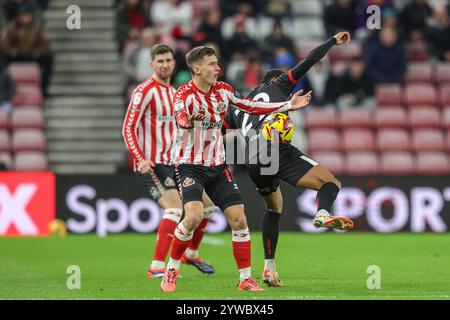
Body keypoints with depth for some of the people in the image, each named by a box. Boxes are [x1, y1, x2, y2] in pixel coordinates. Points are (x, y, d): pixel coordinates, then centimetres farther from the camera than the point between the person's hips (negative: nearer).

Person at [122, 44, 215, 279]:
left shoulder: (172, 92, 15)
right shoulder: (145, 91, -12)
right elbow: (128, 128, -16)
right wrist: (140, 159, -26)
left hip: (172, 162, 9)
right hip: (151, 164, -9)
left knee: (207, 205, 12)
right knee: (174, 208, -27)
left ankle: (191, 253, 31)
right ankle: (157, 267, -27)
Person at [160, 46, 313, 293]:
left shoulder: (222, 90, 3)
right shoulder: (184, 94, -16)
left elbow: (251, 106, 16)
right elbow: (180, 118, -37)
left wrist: (289, 105, 15)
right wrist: (190, 121, -62)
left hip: (217, 166, 6)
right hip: (190, 166, -6)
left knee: (238, 219, -2)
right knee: (194, 216, -25)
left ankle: (245, 279, 9)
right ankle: (171, 271, -6)